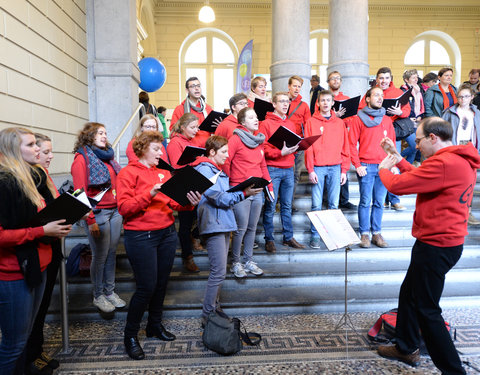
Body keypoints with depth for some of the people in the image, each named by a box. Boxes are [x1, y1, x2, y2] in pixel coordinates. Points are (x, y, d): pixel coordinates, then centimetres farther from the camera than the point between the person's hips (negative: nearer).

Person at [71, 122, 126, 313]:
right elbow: (80, 193, -11)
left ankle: (110, 291, 27)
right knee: (100, 255, 4)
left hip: (115, 211, 6)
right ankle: (98, 296, 21)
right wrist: (91, 221, -16)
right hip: (98, 213, -6)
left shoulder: (108, 156, 14)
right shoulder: (82, 159, -6)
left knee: (112, 252, 12)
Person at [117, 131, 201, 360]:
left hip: (167, 233, 6)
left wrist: (189, 202, -11)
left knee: (161, 283, 12)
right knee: (146, 287, -3)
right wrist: (149, 194, -25)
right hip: (140, 236, -6)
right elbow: (124, 208, -13)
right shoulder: (128, 173, -3)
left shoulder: (163, 173, 15)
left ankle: (155, 325, 33)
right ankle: (130, 335, 17)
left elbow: (174, 203, 9)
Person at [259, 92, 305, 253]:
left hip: (289, 169, 6)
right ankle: (269, 240, 9)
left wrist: (293, 149, -1)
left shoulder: (290, 124, 17)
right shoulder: (266, 123, -2)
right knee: (270, 206, -1)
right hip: (272, 169, -5)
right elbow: (263, 147, -9)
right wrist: (280, 152, -20)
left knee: (287, 206, 11)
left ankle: (288, 237, 20)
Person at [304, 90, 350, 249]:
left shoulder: (340, 123, 11)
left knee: (334, 204, 6)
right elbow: (308, 147, -1)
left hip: (335, 168, 2)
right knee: (316, 205, -1)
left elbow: (345, 148, 10)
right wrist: (310, 170, -8)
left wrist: (344, 170, 5)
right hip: (317, 168, -2)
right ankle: (315, 235, 7)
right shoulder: (311, 122, 4)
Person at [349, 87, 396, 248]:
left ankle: (377, 233, 14)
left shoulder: (387, 120, 15)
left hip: (384, 167, 4)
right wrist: (357, 165, -9)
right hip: (366, 167, -4)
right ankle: (364, 234, 6)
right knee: (365, 201, -2)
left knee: (379, 202, 6)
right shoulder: (358, 118, 3)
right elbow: (352, 144, -2)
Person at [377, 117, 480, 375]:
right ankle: (406, 348, 37)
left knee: (427, 309, 2)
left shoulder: (444, 163, -24)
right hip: (447, 240, 11)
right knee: (409, 294, 22)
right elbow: (421, 177, 18)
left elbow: (397, 185, -21)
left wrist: (383, 168, 0)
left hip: (436, 245, -11)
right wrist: (397, 159, 15)